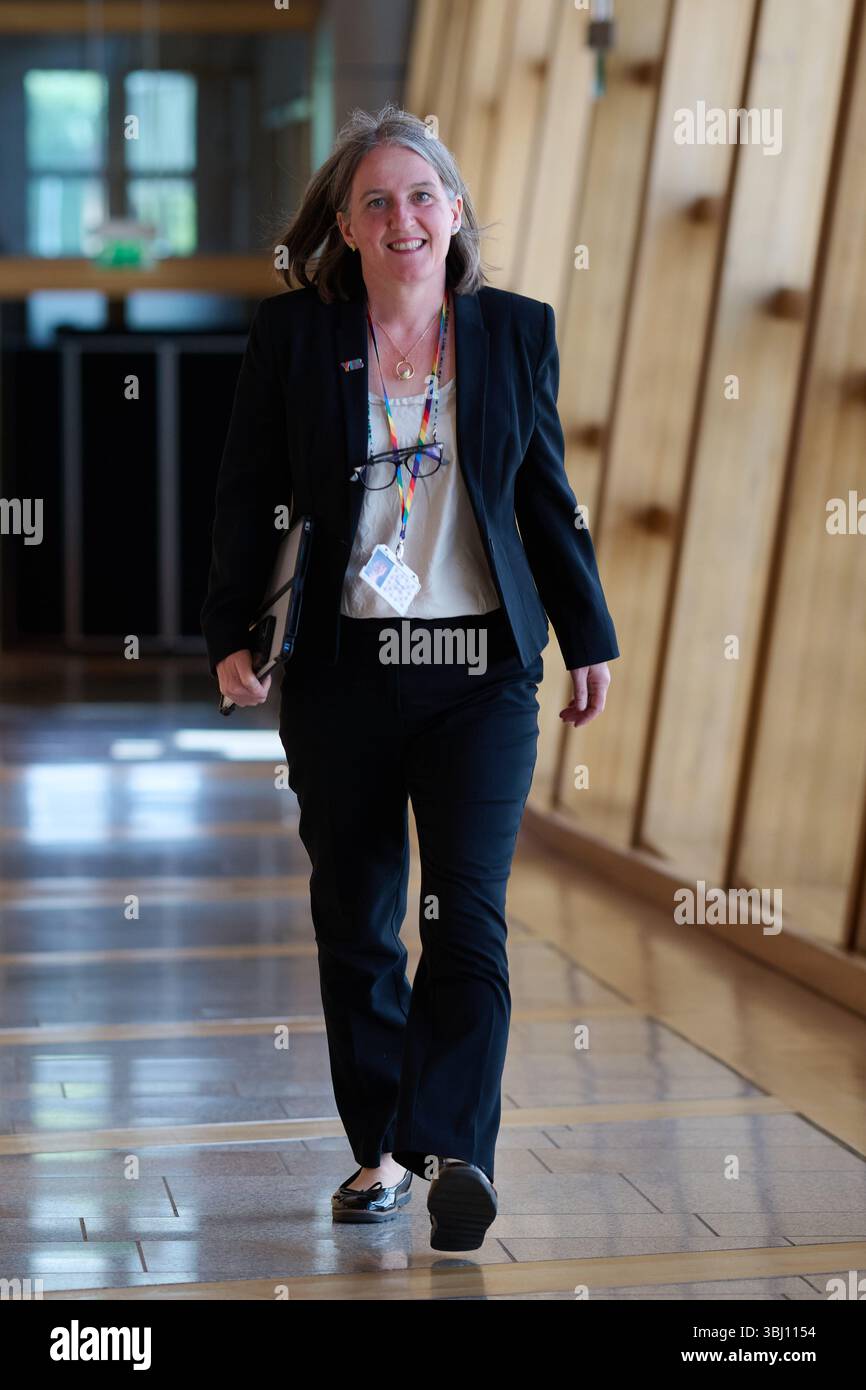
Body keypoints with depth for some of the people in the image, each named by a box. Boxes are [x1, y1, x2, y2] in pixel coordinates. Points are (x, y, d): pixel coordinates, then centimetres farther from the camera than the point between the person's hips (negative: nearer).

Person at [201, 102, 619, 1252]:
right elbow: (248, 497, 5)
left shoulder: (517, 332, 5)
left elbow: (549, 499, 12)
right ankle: (380, 1152, 19)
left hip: (482, 663, 0)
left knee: (468, 911, -11)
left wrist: (588, 638, 13)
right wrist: (233, 636, -2)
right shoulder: (294, 334, 2)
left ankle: (453, 1148, -15)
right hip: (342, 669, 1)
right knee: (355, 921, 7)